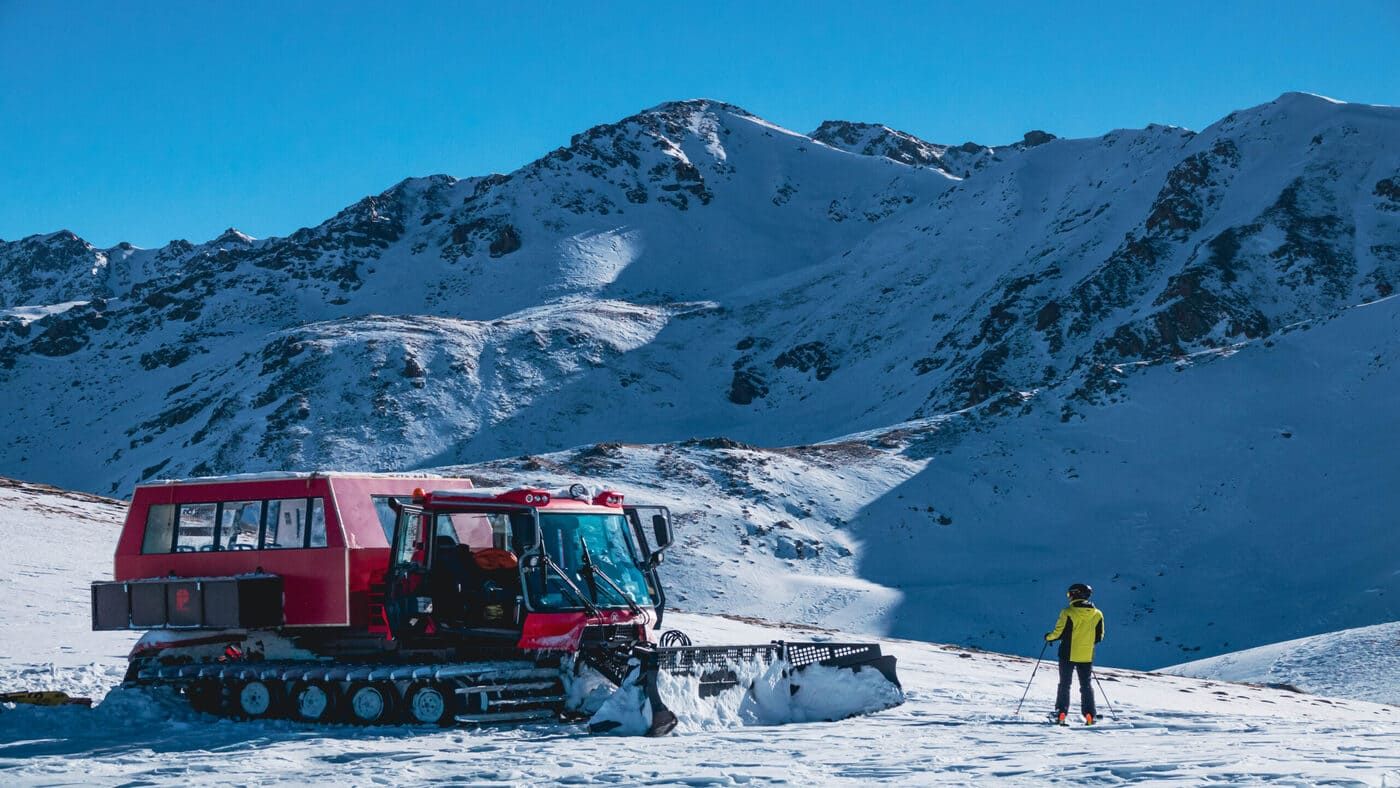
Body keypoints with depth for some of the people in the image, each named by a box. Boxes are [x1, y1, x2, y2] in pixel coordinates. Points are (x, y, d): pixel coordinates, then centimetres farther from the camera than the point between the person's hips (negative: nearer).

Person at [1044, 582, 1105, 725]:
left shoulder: (1068, 613, -13)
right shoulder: (1097, 614, 0)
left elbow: (1059, 633, -11)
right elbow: (1098, 637, 7)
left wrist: (1048, 637, 9)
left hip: (1068, 654, -3)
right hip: (1087, 656, 3)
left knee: (1064, 684, 8)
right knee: (1086, 685, 11)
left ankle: (1061, 714, 3)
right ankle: (1089, 715, 4)